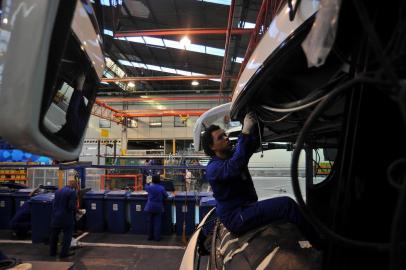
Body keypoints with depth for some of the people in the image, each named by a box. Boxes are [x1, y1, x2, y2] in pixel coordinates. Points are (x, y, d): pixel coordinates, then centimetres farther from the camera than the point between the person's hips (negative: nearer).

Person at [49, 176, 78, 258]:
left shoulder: (58, 191, 4)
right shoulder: (72, 192, -16)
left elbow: (54, 204, 7)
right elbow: (72, 206, -20)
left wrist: (54, 214, 17)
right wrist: (76, 210, -2)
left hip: (56, 217, 7)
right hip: (66, 218, -6)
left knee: (54, 235, 18)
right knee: (67, 235, 7)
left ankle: (52, 251, 31)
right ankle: (64, 252, 10)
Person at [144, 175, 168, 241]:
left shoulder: (149, 187, -7)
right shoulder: (161, 188, -11)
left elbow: (146, 187, 16)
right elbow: (166, 196, -1)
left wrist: (150, 184, 33)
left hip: (150, 207, 2)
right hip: (158, 207, -1)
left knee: (150, 222, 12)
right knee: (157, 222, 5)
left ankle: (150, 236, 21)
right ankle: (157, 237, 8)